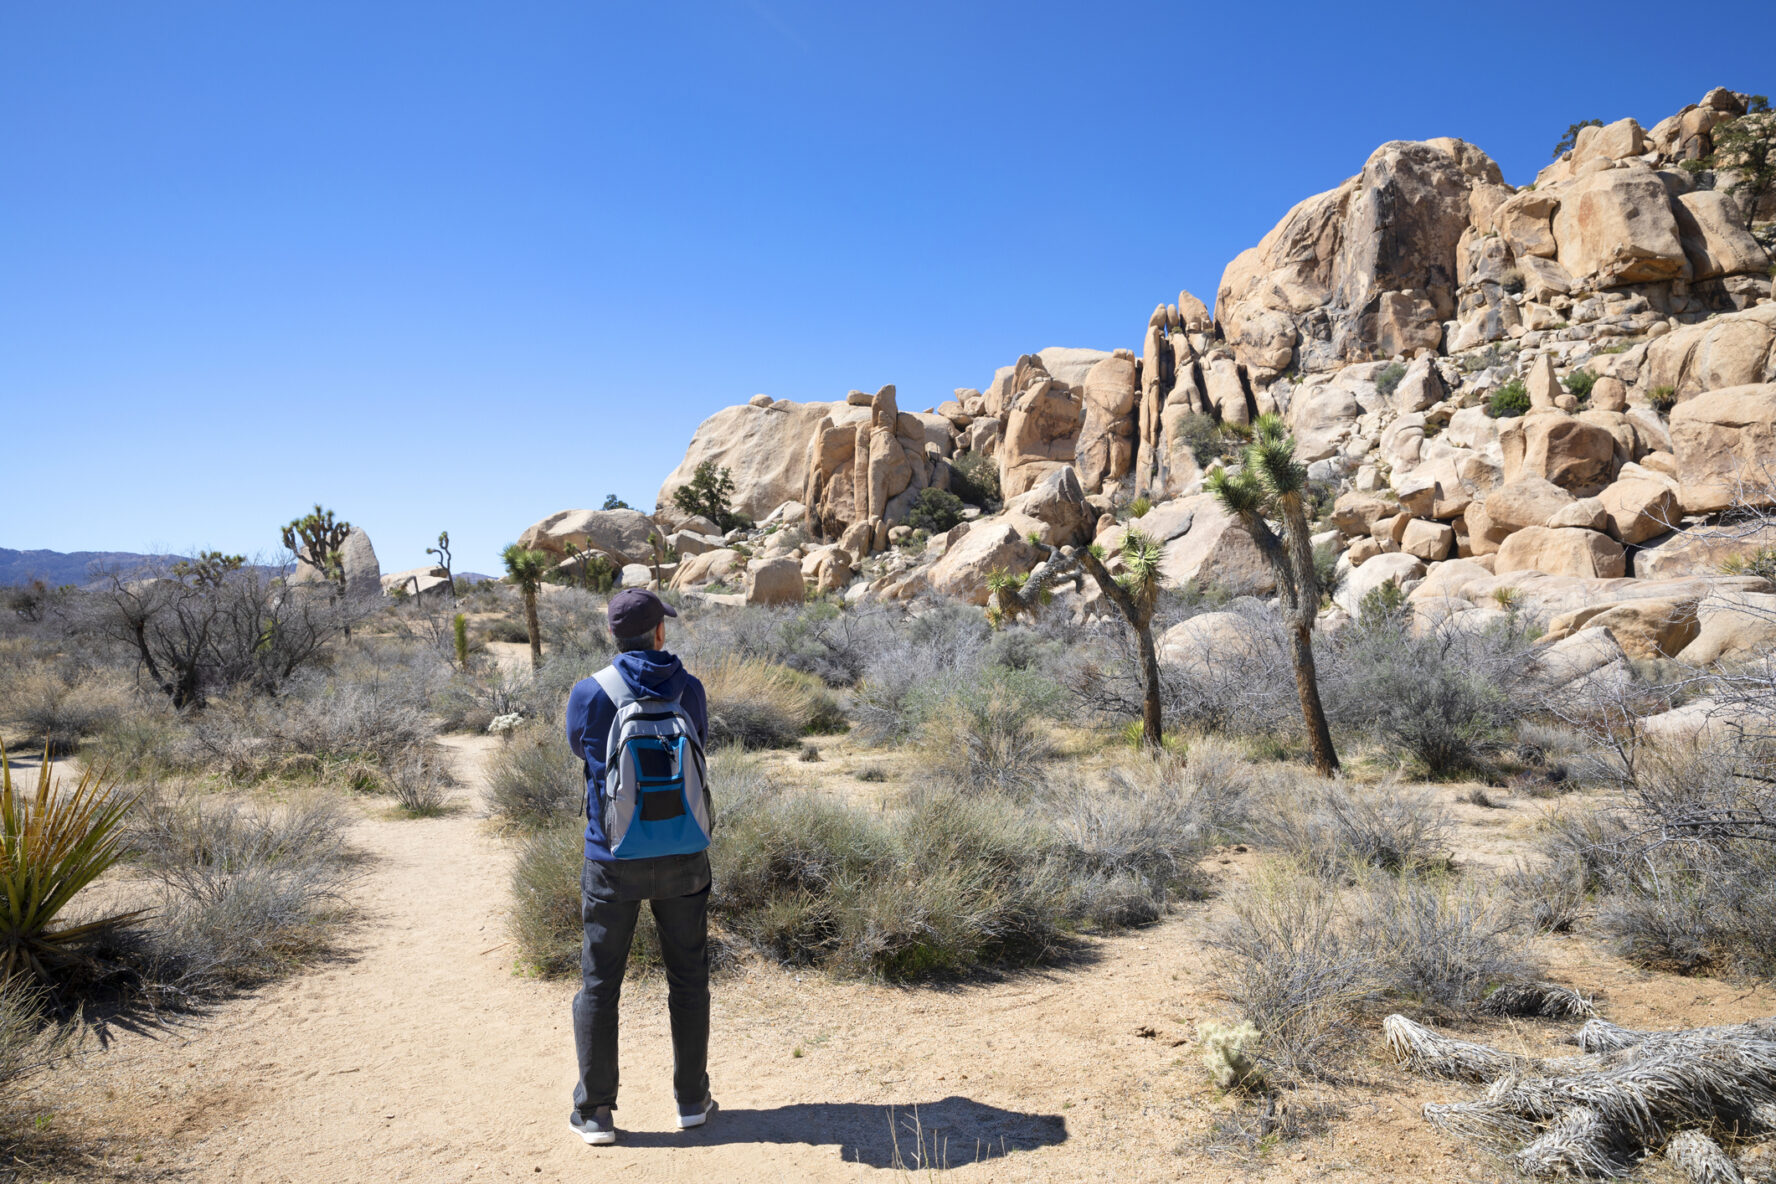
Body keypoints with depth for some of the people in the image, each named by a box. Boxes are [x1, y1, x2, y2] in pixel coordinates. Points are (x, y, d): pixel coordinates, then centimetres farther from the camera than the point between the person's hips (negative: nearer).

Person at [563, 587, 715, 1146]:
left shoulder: (589, 693, -9)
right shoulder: (689, 690, -4)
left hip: (613, 861, -1)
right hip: (682, 859, 2)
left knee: (599, 984, 11)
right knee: (688, 978, 15)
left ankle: (595, 1111, 18)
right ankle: (692, 1100, 24)